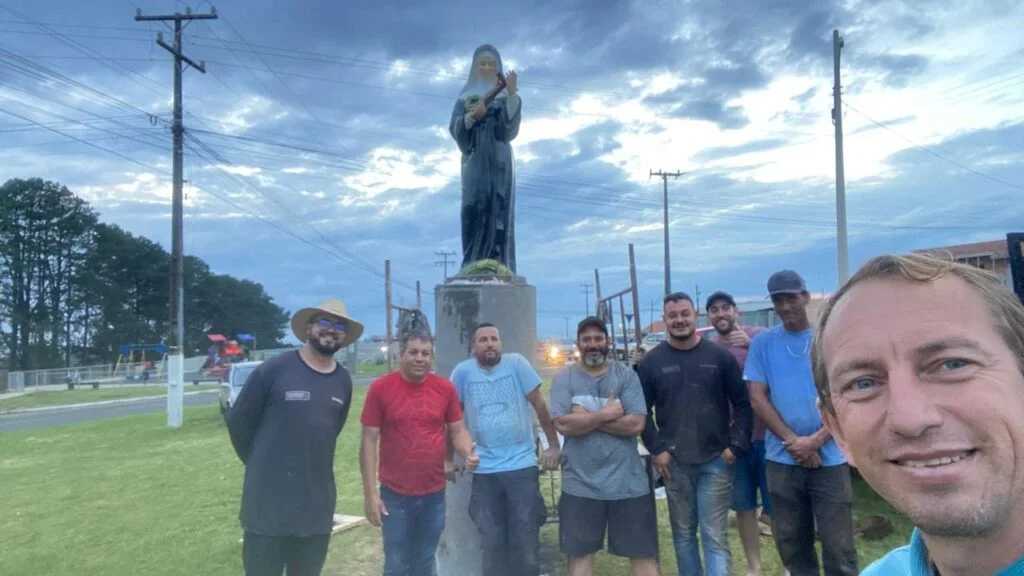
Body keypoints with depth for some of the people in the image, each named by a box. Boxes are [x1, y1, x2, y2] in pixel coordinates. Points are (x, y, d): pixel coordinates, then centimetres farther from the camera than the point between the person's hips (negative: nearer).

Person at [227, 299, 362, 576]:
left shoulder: (343, 381, 3)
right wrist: (264, 466, 7)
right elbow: (238, 421, -2)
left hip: (318, 506, 4)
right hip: (268, 503, -4)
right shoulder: (273, 370, -11)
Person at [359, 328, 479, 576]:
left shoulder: (446, 388, -2)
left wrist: (468, 452, -17)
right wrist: (370, 493, -10)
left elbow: (457, 430, 6)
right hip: (395, 494, -2)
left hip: (434, 494, 2)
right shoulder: (380, 388, -9)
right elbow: (369, 441, -7)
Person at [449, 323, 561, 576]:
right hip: (484, 470, 1)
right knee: (492, 542, 12)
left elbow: (539, 404, -1)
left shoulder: (516, 363, -5)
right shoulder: (463, 371, -2)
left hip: (522, 465, -1)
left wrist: (554, 445, 0)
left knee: (526, 541, 6)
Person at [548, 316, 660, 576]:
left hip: (628, 483, 0)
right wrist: (605, 414, -14)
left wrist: (586, 417, -13)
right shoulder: (564, 378, -1)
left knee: (643, 552, 11)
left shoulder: (626, 375, -1)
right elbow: (563, 424, -14)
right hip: (580, 484, 0)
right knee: (579, 553, 14)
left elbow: (636, 424, -12)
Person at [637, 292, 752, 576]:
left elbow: (742, 404, 3)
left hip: (716, 461, -1)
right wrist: (656, 449, -5)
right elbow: (641, 411, 3)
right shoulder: (651, 361, 0)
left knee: (715, 536, 2)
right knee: (683, 534, 13)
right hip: (673, 463, 1)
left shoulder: (720, 356, -1)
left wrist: (736, 445, -5)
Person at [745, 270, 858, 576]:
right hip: (782, 460, 2)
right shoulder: (763, 342, 3)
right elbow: (757, 398, -1)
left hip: (830, 458, -2)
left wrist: (815, 440, -14)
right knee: (791, 544, 13)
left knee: (838, 547, 3)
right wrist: (794, 441, -10)